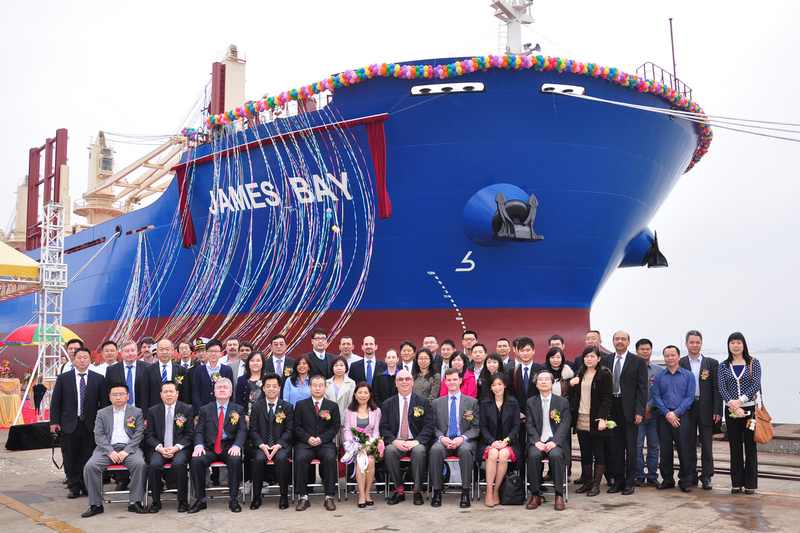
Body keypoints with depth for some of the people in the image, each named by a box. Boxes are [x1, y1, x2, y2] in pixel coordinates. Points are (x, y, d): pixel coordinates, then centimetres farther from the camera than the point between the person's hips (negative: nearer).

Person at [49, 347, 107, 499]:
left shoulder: (98, 379, 4)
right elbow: (55, 402, 5)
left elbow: (104, 402, 4)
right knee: (70, 458, 4)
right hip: (69, 424, 0)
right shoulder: (63, 378, 5)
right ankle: (74, 487, 15)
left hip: (91, 425, 0)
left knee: (88, 457, 3)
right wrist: (54, 421, -1)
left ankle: (87, 486, 13)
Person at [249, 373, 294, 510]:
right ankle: (256, 497, -15)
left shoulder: (287, 407, 7)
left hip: (281, 445, -1)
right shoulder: (257, 406, 9)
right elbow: (253, 430, 5)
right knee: (258, 459, -31)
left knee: (282, 458, -32)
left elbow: (289, 430, 2)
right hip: (261, 445, 1)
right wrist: (262, 445, -12)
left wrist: (278, 445, -14)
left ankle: (284, 496, -18)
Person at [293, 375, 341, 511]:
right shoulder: (301, 405, 13)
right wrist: (308, 438, -11)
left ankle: (329, 497, -23)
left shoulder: (333, 406, 13)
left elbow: (335, 427, 5)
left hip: (325, 443, 0)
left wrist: (321, 438, -10)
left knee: (330, 458, -31)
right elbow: (297, 427, 6)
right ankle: (303, 497, -23)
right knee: (300, 458, -31)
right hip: (305, 443, 0)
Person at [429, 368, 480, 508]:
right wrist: (442, 438, -10)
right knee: (435, 449, -33)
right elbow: (434, 426, 11)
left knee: (465, 450, -36)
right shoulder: (436, 403, 16)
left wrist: (462, 438, -13)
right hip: (443, 440, 1)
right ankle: (437, 491, -24)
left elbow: (476, 427, 5)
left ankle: (465, 492, -28)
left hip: (464, 441, -1)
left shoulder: (472, 402, 10)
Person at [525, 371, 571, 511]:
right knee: (533, 455, -31)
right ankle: (535, 495, -19)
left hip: (555, 440, -1)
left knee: (556, 455, -33)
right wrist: (537, 441, -13)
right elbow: (530, 425, 6)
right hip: (538, 440, 1)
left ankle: (559, 495, -22)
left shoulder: (562, 402, 10)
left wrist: (554, 442, -16)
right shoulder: (531, 402, 14)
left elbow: (565, 425, 0)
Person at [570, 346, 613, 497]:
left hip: (596, 420, -6)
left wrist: (603, 418, -18)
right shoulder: (580, 374, 13)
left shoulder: (604, 374, -6)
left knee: (599, 454, 2)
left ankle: (596, 484, 7)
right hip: (581, 419, 6)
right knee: (585, 454, 11)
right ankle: (586, 481, 19)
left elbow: (606, 398, -10)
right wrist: (572, 385, -2)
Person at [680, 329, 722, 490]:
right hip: (686, 409, 0)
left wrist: (717, 411, -5)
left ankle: (706, 477, 11)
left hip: (706, 409, 0)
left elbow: (716, 388, 1)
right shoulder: (680, 364, 3)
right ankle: (691, 476, 15)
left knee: (707, 445, 3)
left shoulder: (712, 363, 4)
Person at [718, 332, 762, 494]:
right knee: (735, 447, 6)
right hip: (731, 411, 2)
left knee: (750, 447, 1)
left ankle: (750, 484, 8)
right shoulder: (724, 366, 6)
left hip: (750, 409, -2)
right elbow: (721, 388, -3)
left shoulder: (753, 362, 2)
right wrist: (733, 404, -17)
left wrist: (741, 400, -19)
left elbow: (756, 384, -8)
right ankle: (736, 483, 12)